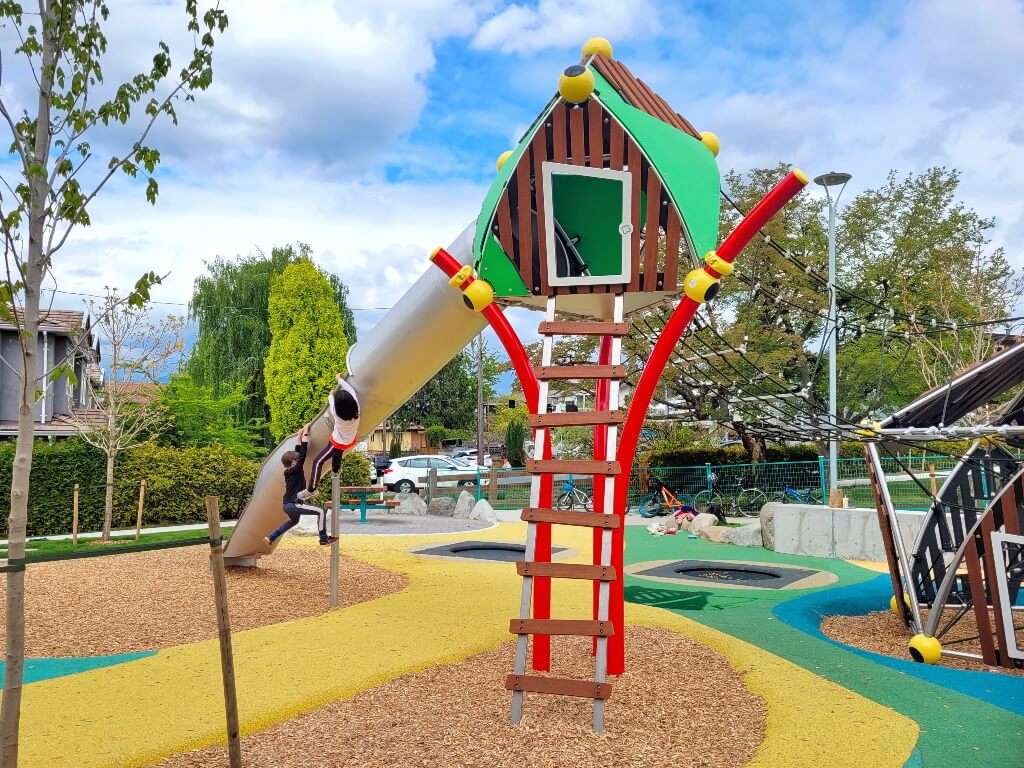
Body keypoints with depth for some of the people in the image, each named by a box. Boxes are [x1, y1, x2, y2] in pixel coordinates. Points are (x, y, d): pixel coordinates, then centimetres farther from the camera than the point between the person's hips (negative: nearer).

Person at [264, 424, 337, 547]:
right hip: (293, 505, -10)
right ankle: (324, 538, -14)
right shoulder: (296, 470, -15)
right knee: (321, 511, -14)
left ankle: (271, 537, 36)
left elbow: (298, 453, 14)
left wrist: (299, 435, 18)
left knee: (294, 520, 37)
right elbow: (303, 454, -16)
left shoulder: (288, 471, 8)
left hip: (287, 505, 10)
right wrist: (305, 434, -12)